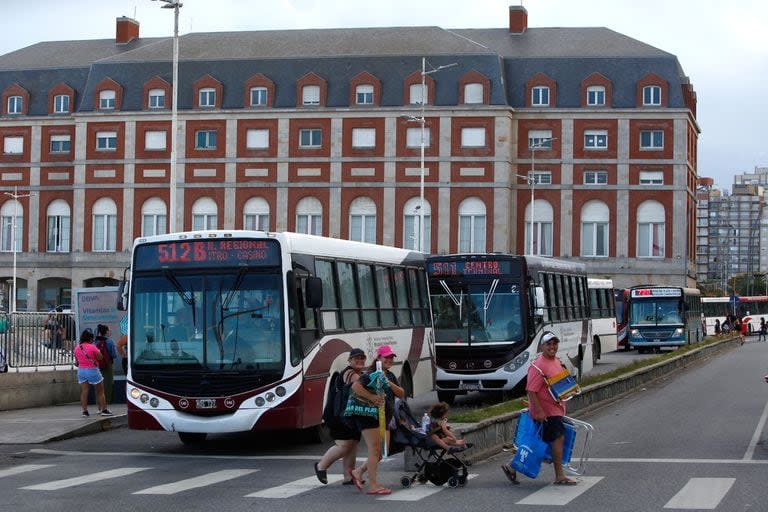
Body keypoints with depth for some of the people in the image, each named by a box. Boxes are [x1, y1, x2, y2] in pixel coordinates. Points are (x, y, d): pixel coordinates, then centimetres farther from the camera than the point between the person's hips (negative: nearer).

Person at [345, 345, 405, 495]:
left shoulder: (390, 376, 16)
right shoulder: (372, 375, -11)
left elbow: (401, 394, 7)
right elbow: (355, 387, -24)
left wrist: (389, 383, -9)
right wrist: (372, 397, -27)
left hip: (383, 418, 9)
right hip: (368, 414, -9)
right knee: (375, 449, -10)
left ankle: (358, 472, 21)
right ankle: (373, 486, -6)